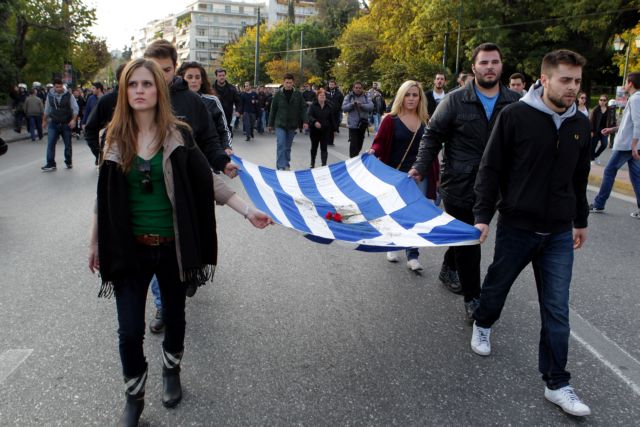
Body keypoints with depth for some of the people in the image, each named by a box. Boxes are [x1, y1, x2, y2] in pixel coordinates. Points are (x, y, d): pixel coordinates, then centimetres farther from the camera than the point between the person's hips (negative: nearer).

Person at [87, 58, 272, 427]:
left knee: (174, 316, 17)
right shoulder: (115, 138, -1)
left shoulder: (178, 135, -5)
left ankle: (172, 373, 45)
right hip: (130, 248, 1)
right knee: (130, 331, 3)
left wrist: (248, 211, -11)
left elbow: (209, 182, -3)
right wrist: (96, 243, 11)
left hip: (173, 245, 0)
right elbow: (105, 197, 6)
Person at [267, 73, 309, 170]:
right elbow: (273, 110, 4)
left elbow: (303, 108, 0)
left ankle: (287, 165, 24)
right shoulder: (278, 94, -2)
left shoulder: (298, 94, 0)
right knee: (281, 145, -10)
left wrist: (305, 121, -12)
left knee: (288, 146, 12)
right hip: (280, 125, -2)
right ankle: (281, 166, -10)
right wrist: (270, 124, 7)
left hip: (292, 125, 2)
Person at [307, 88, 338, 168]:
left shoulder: (329, 107, 3)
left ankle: (324, 164, -8)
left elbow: (332, 119, 6)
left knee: (324, 148, -4)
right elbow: (309, 115, -18)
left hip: (325, 130, 0)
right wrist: (315, 122, -36)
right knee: (314, 147, 15)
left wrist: (334, 129, 4)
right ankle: (312, 163, 32)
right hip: (314, 130, 0)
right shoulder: (313, 106, -4)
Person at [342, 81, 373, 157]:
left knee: (360, 142, 15)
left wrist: (362, 105, -24)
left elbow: (371, 106, -8)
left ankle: (355, 157, 31)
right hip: (353, 123, -3)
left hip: (363, 123, 3)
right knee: (354, 142, -12)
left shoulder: (365, 97, 6)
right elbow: (344, 108, -8)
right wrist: (352, 104, -25)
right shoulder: (348, 97, 1)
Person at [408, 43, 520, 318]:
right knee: (467, 242, 2)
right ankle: (472, 299, 13)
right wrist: (420, 167, -12)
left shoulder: (515, 103, 2)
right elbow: (432, 136, -1)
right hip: (458, 184, -3)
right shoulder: (455, 100, -4)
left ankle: (448, 269, 44)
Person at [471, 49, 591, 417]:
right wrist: (483, 216, -12)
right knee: (498, 286, 17)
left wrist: (581, 221, 21)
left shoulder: (580, 124, 3)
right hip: (516, 226, -3)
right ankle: (483, 325, 49)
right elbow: (491, 169, -8)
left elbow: (579, 178, 15)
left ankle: (557, 384, 14)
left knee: (557, 311, 3)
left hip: (559, 234, 3)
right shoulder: (515, 116, -11)